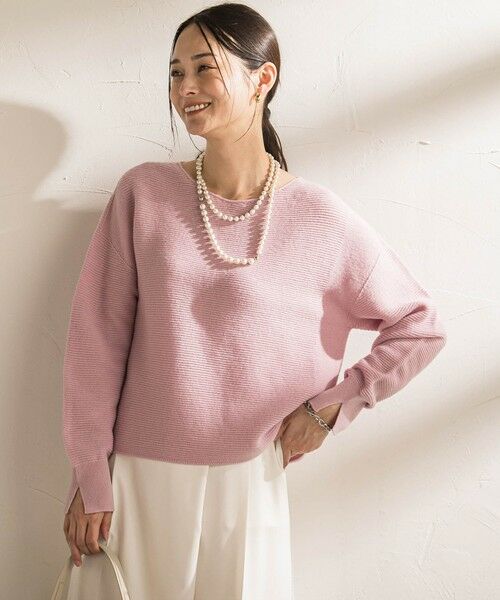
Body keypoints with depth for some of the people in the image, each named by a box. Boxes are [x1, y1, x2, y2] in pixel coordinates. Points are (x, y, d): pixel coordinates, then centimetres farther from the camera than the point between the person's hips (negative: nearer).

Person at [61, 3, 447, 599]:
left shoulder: (320, 219, -7)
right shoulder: (143, 193, -4)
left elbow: (420, 327, 2)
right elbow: (97, 336, -3)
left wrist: (331, 406, -3)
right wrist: (90, 477, -3)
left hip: (246, 480, -1)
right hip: (137, 476, 1)